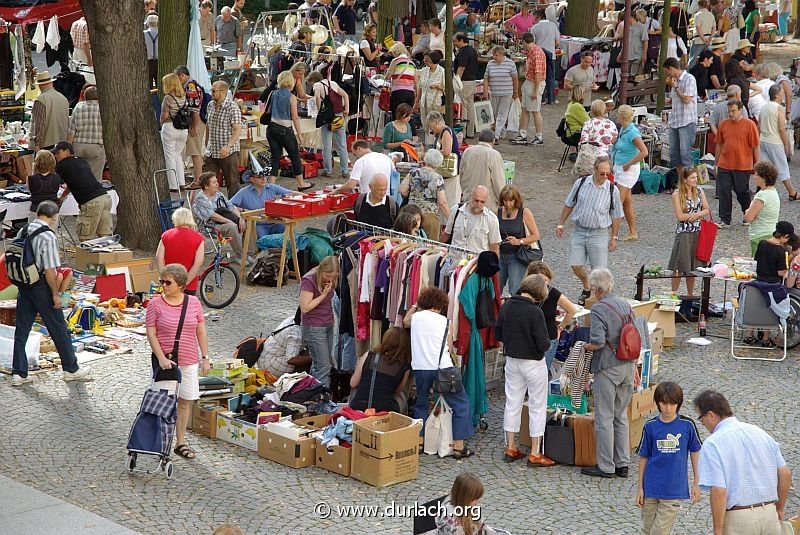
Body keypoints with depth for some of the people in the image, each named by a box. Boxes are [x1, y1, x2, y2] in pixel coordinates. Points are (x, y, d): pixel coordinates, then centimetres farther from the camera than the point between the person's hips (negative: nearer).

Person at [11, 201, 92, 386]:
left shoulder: (23, 231, 4)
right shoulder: (48, 236, -18)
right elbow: (49, 270, -19)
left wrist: (21, 283, 18)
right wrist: (56, 293, -10)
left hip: (23, 286, 7)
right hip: (41, 286, -7)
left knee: (21, 329, 10)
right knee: (59, 329, 7)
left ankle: (18, 373, 11)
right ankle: (71, 369, 18)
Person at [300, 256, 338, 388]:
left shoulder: (329, 280, 5)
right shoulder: (309, 281, -18)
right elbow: (305, 307, -22)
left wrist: (331, 318, 10)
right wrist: (323, 294, -21)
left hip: (328, 326, 8)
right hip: (314, 328, -8)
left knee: (317, 364, 13)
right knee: (323, 367, -9)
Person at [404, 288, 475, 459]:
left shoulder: (416, 317, 8)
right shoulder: (445, 322, 3)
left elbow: (405, 322, 32)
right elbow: (449, 348, 7)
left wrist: (415, 306, 42)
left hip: (420, 367, 3)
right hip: (442, 366, -3)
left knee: (421, 404, 22)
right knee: (460, 404, 7)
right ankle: (458, 446, 1)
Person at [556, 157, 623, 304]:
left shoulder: (612, 190, -6)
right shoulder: (581, 183, -2)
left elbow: (616, 216, 3)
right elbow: (569, 205, 10)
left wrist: (614, 237, 3)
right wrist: (561, 224, 10)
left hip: (599, 234, -2)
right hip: (579, 231, 2)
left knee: (598, 269, -2)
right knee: (575, 265, 1)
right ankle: (586, 288, 29)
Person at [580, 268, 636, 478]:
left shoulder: (598, 309, -14)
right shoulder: (625, 305, 8)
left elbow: (598, 342, -23)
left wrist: (585, 347, -2)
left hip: (608, 367, -7)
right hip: (628, 366, 7)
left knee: (604, 417, 2)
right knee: (621, 416, 15)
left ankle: (606, 466, 6)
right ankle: (623, 463, 17)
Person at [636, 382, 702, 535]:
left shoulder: (687, 425, -4)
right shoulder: (650, 426, -2)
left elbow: (695, 452, 7)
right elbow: (643, 457, 5)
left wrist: (696, 483, 7)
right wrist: (640, 488, 7)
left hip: (674, 489, -2)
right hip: (651, 488, 2)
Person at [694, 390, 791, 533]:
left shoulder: (712, 444, -11)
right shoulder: (758, 431, 8)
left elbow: (719, 491, -19)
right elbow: (786, 474, 9)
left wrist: (718, 531, -12)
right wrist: (779, 509, 21)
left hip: (738, 519, -5)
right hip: (770, 514, 6)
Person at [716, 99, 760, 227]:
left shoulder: (749, 125, -6)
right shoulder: (723, 124, 5)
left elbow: (756, 147, -5)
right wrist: (716, 163, 14)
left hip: (743, 166, -3)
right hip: (724, 166, 3)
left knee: (742, 192, 9)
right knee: (724, 192, -1)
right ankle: (724, 220, 6)